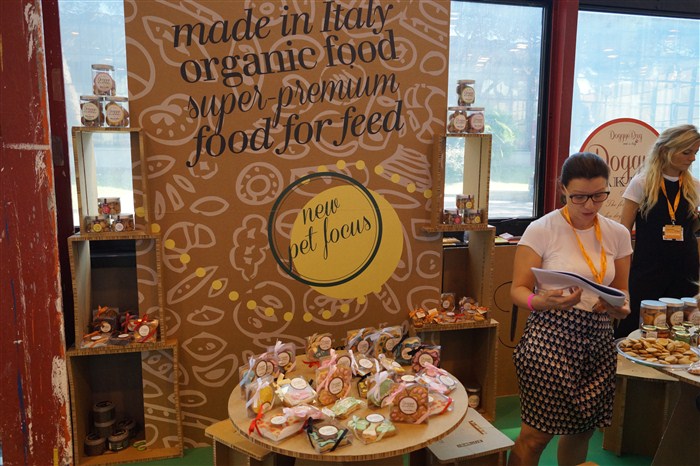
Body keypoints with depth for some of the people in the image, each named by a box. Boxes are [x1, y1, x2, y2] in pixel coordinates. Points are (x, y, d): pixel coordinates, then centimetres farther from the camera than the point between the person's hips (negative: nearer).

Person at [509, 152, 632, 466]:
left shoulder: (618, 235, 6)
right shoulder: (541, 230, -9)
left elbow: (621, 291, 14)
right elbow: (518, 290, -8)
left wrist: (620, 307, -9)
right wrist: (543, 302, -30)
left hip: (598, 341, 5)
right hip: (551, 339, -5)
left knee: (582, 430, 14)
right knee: (536, 434, -3)